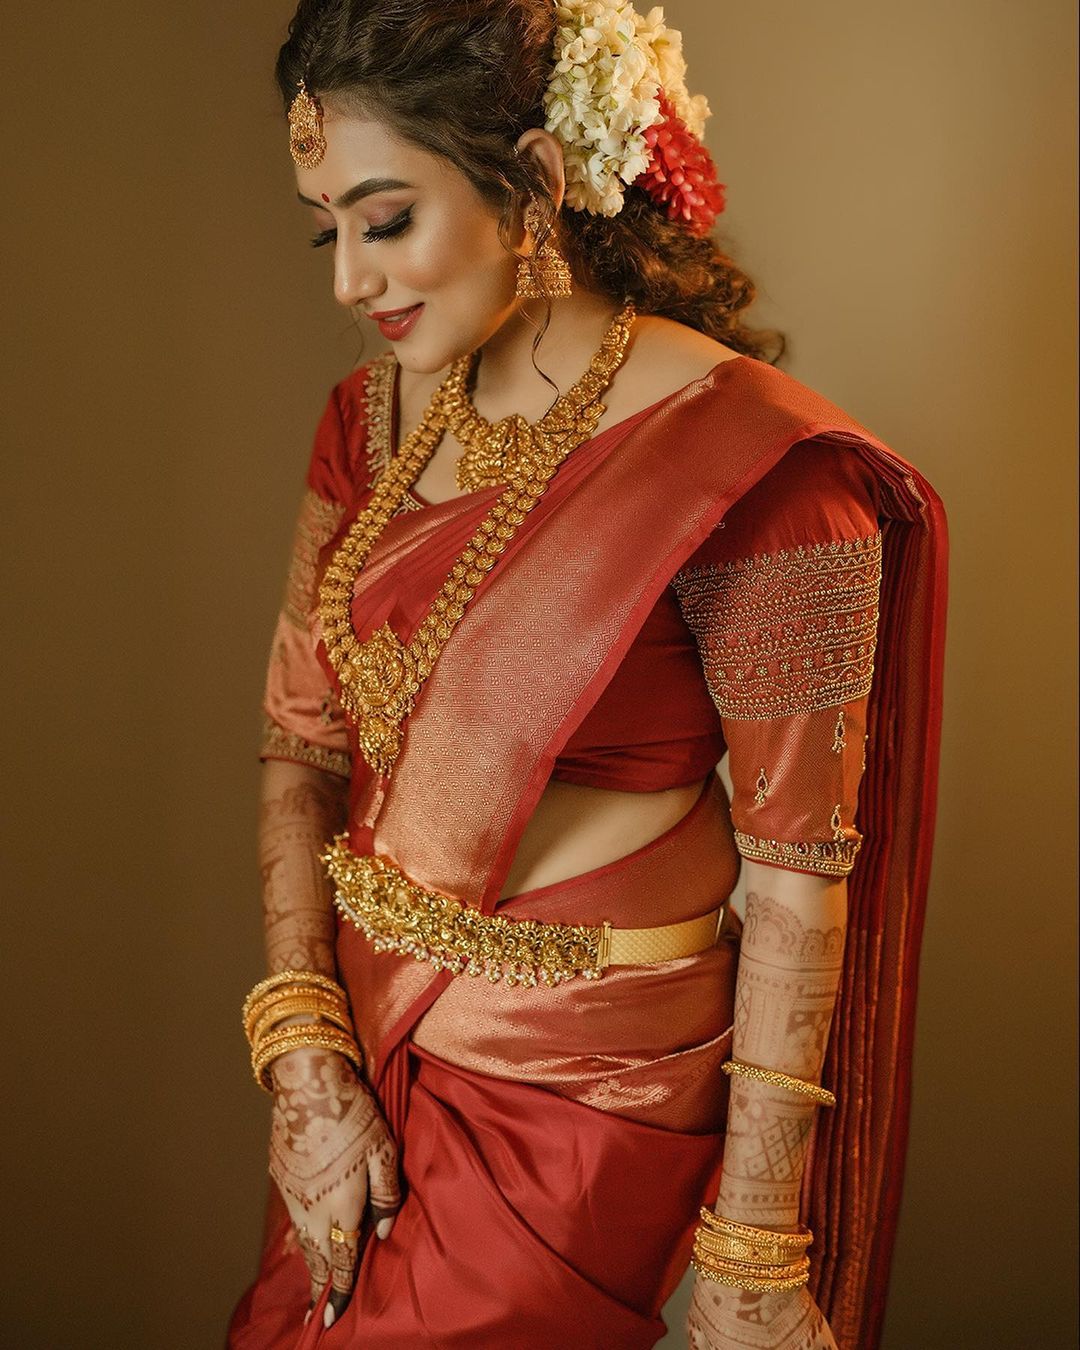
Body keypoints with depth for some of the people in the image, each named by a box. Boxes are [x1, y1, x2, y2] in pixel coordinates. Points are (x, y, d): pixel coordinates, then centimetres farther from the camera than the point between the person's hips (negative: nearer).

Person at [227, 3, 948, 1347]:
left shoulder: (753, 464, -20)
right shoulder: (373, 417, -1)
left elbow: (798, 870, -16)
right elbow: (300, 743, 2)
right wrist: (304, 1061, -6)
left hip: (579, 1085, -6)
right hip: (366, 1031, 6)